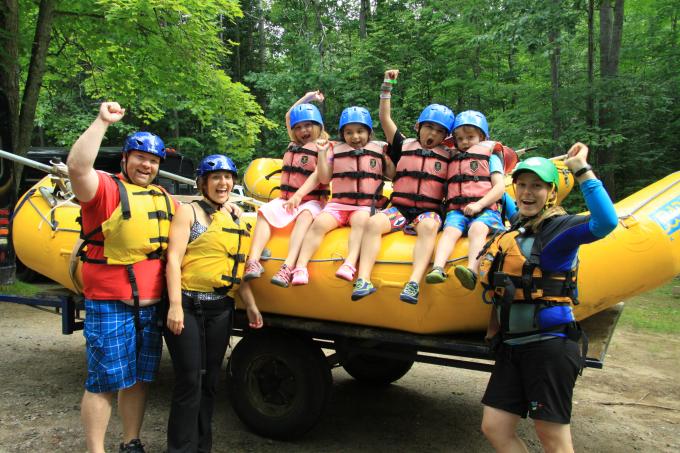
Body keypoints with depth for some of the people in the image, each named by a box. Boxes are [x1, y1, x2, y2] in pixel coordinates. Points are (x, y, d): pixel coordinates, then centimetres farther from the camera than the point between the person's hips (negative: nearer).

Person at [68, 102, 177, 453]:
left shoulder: (164, 199, 16)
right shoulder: (105, 188, -6)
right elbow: (77, 166, -26)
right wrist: (102, 122, -22)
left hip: (151, 306, 7)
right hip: (109, 306, -6)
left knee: (138, 379, 16)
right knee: (102, 382, 0)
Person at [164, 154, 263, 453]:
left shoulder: (235, 219, 15)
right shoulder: (189, 212, -2)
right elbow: (173, 259, -10)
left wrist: (250, 305, 12)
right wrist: (175, 305, -19)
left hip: (221, 309, 6)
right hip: (188, 305, -6)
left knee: (210, 382, 13)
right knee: (190, 382, -3)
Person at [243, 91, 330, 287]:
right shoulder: (294, 145, 22)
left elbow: (317, 176, -13)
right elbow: (289, 115, 36)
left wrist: (298, 196, -25)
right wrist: (308, 97, 37)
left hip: (311, 200, -5)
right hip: (286, 199, 5)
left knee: (305, 215, -37)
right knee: (265, 212, -24)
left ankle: (287, 268, -53)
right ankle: (253, 261, -40)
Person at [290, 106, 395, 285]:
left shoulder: (379, 149, 12)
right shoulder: (336, 150, 12)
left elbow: (393, 175, 9)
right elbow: (324, 179, 6)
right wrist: (322, 152, -2)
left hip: (365, 205, -1)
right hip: (338, 203, 1)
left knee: (361, 221, -36)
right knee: (319, 223, -25)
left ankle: (349, 264, -47)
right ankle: (301, 267, -28)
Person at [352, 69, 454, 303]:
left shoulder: (448, 156, 14)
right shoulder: (404, 146, 14)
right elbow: (385, 119, 10)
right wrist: (387, 87, 6)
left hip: (429, 211, -1)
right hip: (399, 207, 1)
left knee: (428, 226, -37)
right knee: (373, 223, -29)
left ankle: (414, 283, -48)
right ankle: (363, 280, -36)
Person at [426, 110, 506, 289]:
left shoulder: (490, 156, 18)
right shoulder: (453, 160, 28)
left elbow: (500, 187, 4)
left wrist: (479, 204, -10)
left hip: (484, 209, -3)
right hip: (456, 210, 3)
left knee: (477, 229, -34)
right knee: (450, 230, -28)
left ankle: (472, 272, -53)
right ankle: (438, 269, -48)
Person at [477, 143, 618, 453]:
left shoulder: (558, 227, -11)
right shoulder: (517, 226, 13)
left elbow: (605, 222, -32)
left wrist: (582, 170, -27)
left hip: (549, 346, -8)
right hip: (513, 346, 8)